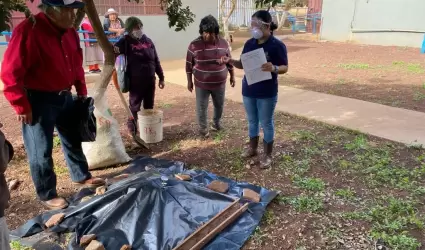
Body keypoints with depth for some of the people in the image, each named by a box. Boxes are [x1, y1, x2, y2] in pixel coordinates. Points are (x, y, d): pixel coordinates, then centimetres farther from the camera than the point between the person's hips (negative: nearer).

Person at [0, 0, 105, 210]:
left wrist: (82, 91, 12)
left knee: (73, 140, 20)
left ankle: (81, 177, 39)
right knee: (41, 151, 4)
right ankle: (47, 195, 21)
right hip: (38, 101, -7)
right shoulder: (28, 31, -20)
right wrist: (22, 106, -16)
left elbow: (77, 64, 15)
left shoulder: (69, 31, 4)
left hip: (64, 96, 8)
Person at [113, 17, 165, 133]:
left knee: (149, 107, 14)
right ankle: (132, 130, 22)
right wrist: (114, 50, -33)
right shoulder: (126, 41, -5)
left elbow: (156, 61, 12)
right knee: (135, 107, 7)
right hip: (136, 81, -4)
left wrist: (161, 78, 11)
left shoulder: (148, 41, 9)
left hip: (150, 80, 4)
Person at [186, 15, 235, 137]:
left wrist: (232, 76, 11)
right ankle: (203, 127, 30)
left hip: (219, 83, 3)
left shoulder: (223, 43, -5)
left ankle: (216, 122, 44)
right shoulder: (194, 45, -12)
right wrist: (189, 81, -2)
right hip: (201, 84, -2)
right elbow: (189, 65, -4)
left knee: (219, 105, 18)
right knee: (202, 107, 8)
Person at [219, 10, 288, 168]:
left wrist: (274, 68, -31)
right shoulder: (249, 43, 4)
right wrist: (230, 61, -8)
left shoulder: (277, 45, -13)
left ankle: (267, 155, 22)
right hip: (248, 91, 5)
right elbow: (242, 64, 11)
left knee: (266, 123, 7)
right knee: (252, 121, 18)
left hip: (267, 93, -5)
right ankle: (252, 148, 36)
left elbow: (285, 67, -10)